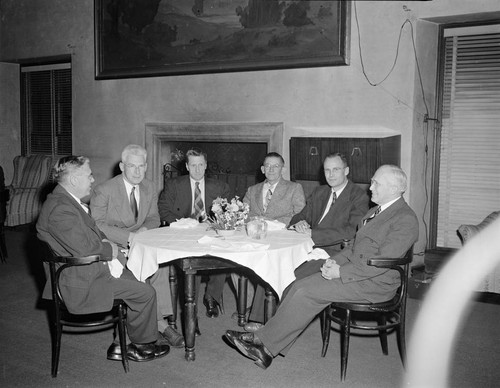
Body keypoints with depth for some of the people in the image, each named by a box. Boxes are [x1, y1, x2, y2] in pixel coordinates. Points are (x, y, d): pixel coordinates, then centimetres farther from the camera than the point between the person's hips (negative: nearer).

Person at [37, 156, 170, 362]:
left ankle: (121, 345, 19)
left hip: (90, 269, 11)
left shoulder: (67, 200, 10)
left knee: (135, 282, 11)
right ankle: (143, 345, 15)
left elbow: (92, 233, 19)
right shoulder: (60, 208, -25)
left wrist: (106, 244, -1)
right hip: (79, 284, -11)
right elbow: (85, 250, -29)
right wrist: (110, 249, -10)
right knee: (145, 293, -8)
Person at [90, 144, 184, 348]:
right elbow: (97, 225, -13)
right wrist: (128, 236, -23)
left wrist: (144, 230, -10)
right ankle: (160, 323, -19)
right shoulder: (103, 191, -11)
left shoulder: (149, 188, 7)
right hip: (113, 246, -5)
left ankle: (160, 320, -21)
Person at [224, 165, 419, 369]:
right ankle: (267, 349, -9)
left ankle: (264, 340, -7)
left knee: (308, 292, -19)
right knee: (300, 286, -9)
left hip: (373, 283, -9)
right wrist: (335, 261, 2)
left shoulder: (405, 220, -14)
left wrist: (340, 272, -20)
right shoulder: (375, 211, 17)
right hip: (353, 268, 9)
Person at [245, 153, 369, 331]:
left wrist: (312, 233, -21)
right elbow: (301, 215, 20)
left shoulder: (359, 197, -5)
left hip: (334, 252, -7)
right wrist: (299, 223, -7)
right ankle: (259, 319, -9)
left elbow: (350, 232, -17)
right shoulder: (319, 192, 18)